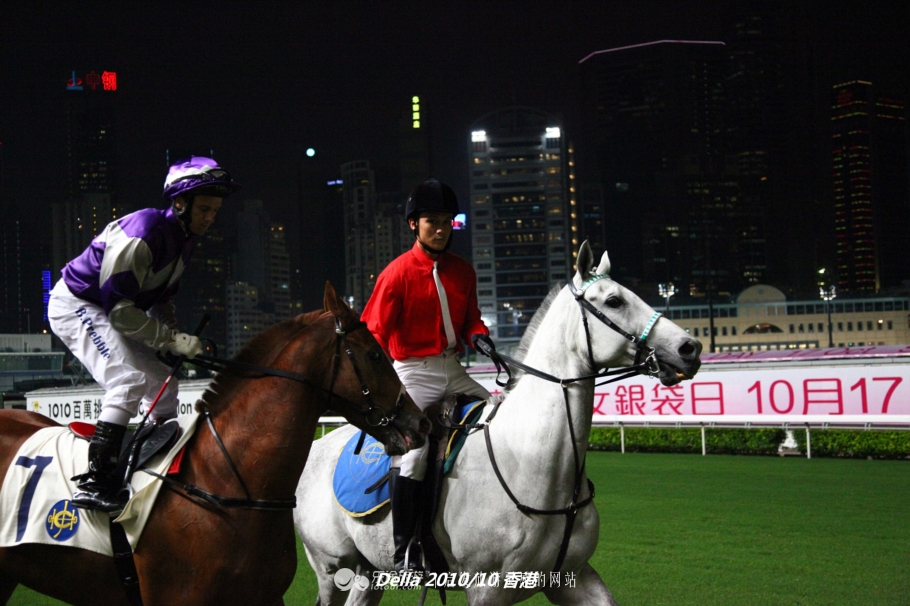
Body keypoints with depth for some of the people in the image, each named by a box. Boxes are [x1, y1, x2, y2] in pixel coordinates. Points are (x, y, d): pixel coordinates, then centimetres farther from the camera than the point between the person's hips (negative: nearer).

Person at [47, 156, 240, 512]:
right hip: (75, 306, -10)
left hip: (107, 313, 10)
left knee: (164, 386, 8)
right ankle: (92, 483, -30)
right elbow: (118, 308, -28)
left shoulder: (183, 238, 2)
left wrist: (179, 341, -4)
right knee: (130, 381, -26)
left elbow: (161, 300, 12)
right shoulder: (143, 235, -28)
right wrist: (173, 340, -28)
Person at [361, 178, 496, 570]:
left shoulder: (463, 272, 10)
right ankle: (403, 553, -9)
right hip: (415, 372, -6)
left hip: (454, 369, 6)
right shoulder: (397, 273, -8)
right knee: (415, 453, -18)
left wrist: (478, 334, -7)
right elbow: (374, 332, -12)